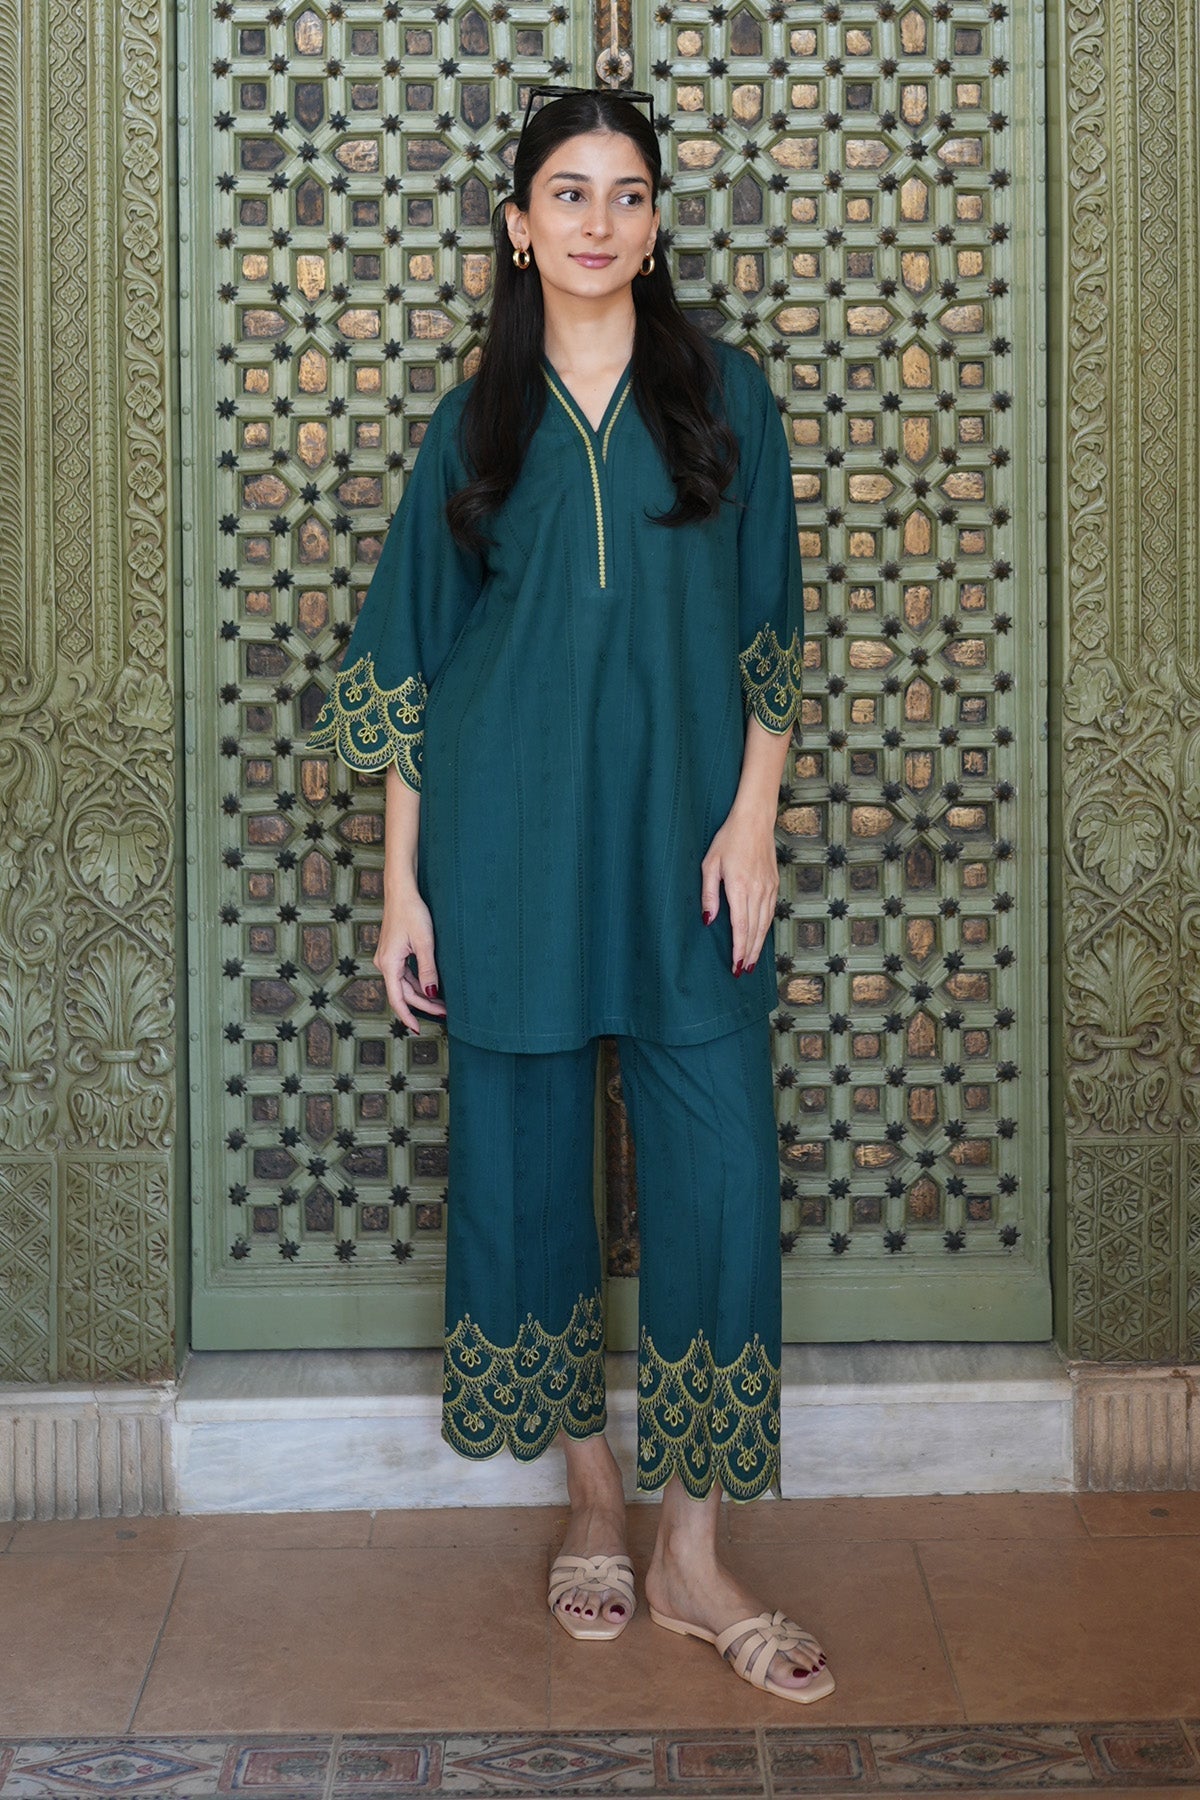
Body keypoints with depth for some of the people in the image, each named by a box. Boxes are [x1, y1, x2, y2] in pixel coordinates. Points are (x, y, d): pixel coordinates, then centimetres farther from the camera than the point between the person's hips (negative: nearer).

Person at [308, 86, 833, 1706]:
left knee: (717, 1176, -4)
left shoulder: (725, 399, 5)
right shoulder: (476, 421, 6)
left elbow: (771, 635, 6)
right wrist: (402, 885, 0)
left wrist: (753, 821, -6)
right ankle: (595, 1502, 24)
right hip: (511, 846, 1)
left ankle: (692, 1556, 7)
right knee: (526, 1163, 6)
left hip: (681, 843, -1)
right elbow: (412, 661, 6)